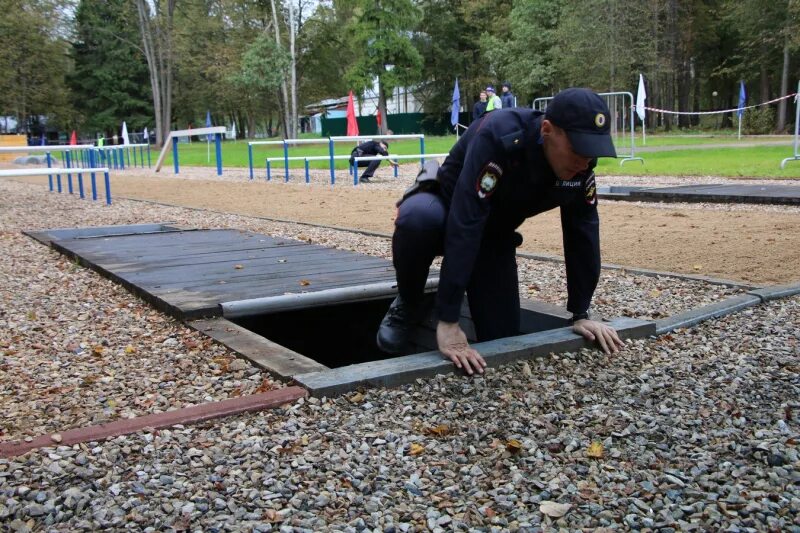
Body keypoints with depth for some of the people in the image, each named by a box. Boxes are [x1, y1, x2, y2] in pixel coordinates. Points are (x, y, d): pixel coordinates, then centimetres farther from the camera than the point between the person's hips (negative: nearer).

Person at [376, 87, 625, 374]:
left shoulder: (579, 165, -19)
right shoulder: (498, 136, -37)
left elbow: (583, 232, -8)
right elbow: (464, 225, -43)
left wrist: (581, 314, -8)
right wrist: (448, 321, -45)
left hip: (494, 233, 4)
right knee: (418, 218, -42)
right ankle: (409, 306, -11)